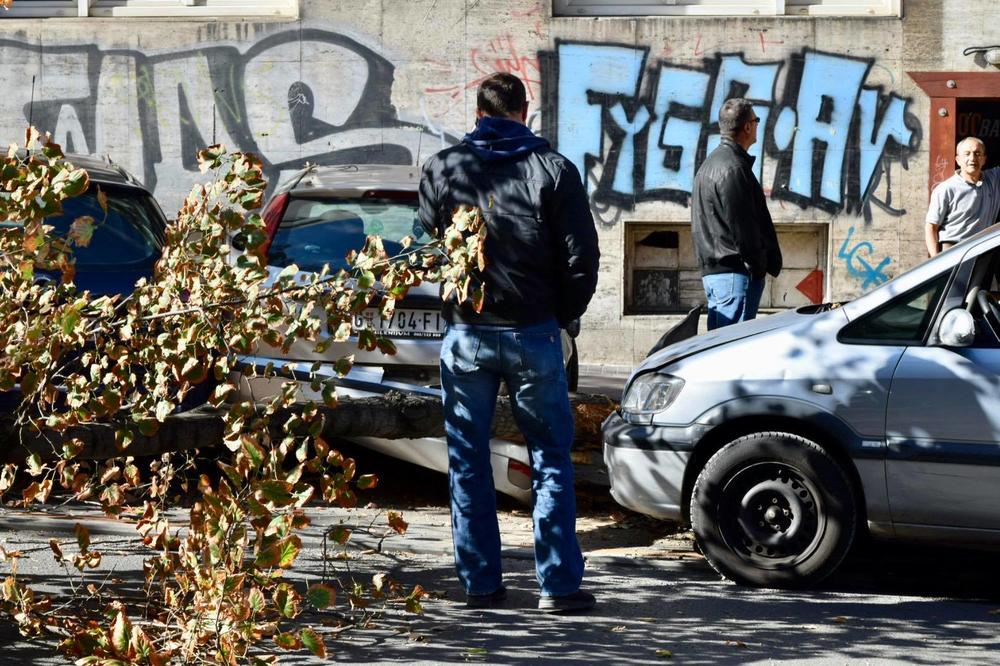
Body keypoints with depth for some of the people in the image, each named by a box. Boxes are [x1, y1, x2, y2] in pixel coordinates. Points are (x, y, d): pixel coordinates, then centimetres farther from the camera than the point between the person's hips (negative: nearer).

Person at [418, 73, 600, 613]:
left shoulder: (441, 169, 2)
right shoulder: (552, 169, -3)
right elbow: (581, 257, -4)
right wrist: (563, 314, 10)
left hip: (465, 334, 1)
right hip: (533, 334, -1)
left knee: (468, 462, 10)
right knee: (550, 457, 7)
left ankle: (481, 583, 12)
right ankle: (559, 584, 4)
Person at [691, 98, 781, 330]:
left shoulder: (710, 164, 20)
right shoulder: (733, 168, -14)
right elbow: (742, 226, -17)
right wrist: (760, 265, -7)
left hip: (712, 271, 11)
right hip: (736, 273, -11)